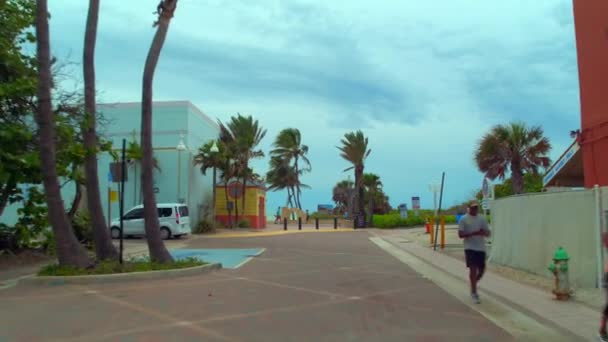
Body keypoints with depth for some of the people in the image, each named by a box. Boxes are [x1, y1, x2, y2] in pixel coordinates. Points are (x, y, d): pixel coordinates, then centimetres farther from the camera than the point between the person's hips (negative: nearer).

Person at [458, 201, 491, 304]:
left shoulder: (482, 219, 10)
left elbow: (488, 233, 11)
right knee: (473, 269, -10)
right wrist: (473, 233, -22)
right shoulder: (463, 219, -3)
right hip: (470, 248, -5)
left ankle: (473, 286, 35)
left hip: (481, 248, 5)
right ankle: (474, 293, -1)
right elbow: (460, 234, -9)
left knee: (482, 270, 9)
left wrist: (484, 232, -14)